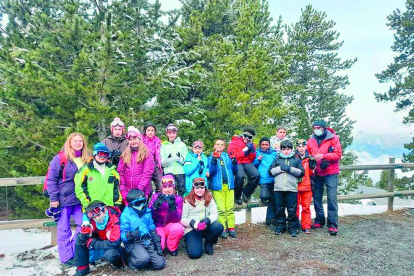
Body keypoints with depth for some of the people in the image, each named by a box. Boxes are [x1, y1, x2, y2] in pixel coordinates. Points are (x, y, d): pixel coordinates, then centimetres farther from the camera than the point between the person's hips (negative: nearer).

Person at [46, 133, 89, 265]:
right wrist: (53, 198, -11)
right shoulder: (60, 158, -8)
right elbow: (51, 179, -9)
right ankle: (66, 257, 15)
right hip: (64, 199, -5)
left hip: (80, 199, 5)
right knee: (64, 229, 4)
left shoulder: (86, 159, 9)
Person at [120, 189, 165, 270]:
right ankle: (131, 260, -1)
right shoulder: (126, 215, -9)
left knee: (160, 263, -10)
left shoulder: (147, 212, 7)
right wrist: (131, 235, -32)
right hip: (133, 243, -5)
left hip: (148, 242, 5)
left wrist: (157, 243, 6)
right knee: (144, 258, -34)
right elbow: (122, 235, -11)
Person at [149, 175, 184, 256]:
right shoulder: (156, 196, -9)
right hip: (158, 226, 0)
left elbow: (177, 219, -18)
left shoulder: (178, 199, -9)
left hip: (170, 226, 0)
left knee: (179, 228, -33)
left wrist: (172, 206, -35)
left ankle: (172, 248, -3)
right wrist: (156, 204, -35)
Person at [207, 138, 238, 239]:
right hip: (217, 186, -2)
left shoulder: (228, 157, 15)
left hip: (229, 185, 2)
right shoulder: (211, 157, 9)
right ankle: (222, 229, 1)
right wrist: (214, 160, -18)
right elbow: (211, 172, -5)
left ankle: (231, 228, 5)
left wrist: (234, 162, -4)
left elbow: (234, 172, 12)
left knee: (230, 208, 0)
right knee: (221, 209, -4)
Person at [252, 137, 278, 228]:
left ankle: (270, 220, 18)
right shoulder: (258, 153, 9)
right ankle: (263, 197, 13)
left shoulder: (274, 153, 14)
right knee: (265, 196, -23)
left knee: (272, 200, 6)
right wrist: (258, 160, -9)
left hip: (273, 179, 3)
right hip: (263, 179, -2)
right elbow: (253, 165, 7)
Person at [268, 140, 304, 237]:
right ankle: (280, 227, 20)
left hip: (292, 189, -1)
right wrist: (280, 168, -7)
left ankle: (293, 228, 13)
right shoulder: (277, 159, 15)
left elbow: (301, 172, 2)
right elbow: (270, 171, 6)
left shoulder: (296, 160, 12)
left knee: (292, 210, 1)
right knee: (279, 209, 8)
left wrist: (290, 169, -9)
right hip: (278, 189, 2)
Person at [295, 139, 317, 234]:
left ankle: (306, 227, 14)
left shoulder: (310, 158, 8)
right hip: (295, 186, -1)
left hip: (307, 186, 2)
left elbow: (311, 173, 7)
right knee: (295, 207, 7)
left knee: (306, 207, 5)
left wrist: (312, 167, -11)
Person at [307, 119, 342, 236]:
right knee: (316, 197, 9)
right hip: (317, 173, 4)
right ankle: (319, 221, 24)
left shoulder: (333, 138, -4)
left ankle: (333, 225, -1)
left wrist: (323, 156, -19)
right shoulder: (311, 140, 7)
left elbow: (338, 155, -9)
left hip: (331, 173, -4)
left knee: (332, 198, -8)